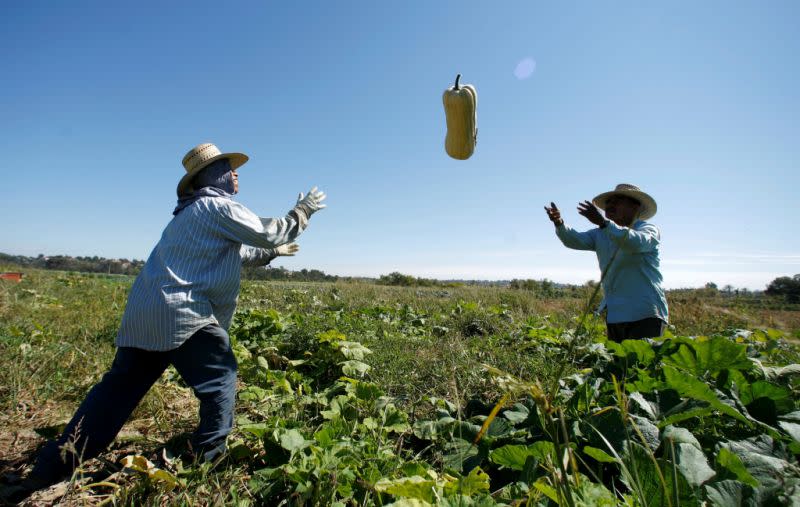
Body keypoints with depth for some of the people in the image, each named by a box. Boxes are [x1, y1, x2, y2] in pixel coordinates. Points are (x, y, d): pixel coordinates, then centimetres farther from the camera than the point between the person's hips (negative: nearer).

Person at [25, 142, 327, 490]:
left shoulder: (192, 212, 25)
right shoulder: (219, 206, -6)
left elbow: (232, 252, 32)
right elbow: (269, 233, -5)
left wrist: (270, 253, 36)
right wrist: (302, 211, 9)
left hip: (144, 310, 10)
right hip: (180, 313, -10)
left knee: (118, 389, 18)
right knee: (220, 382, 2)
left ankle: (51, 469, 27)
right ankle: (207, 461, 8)